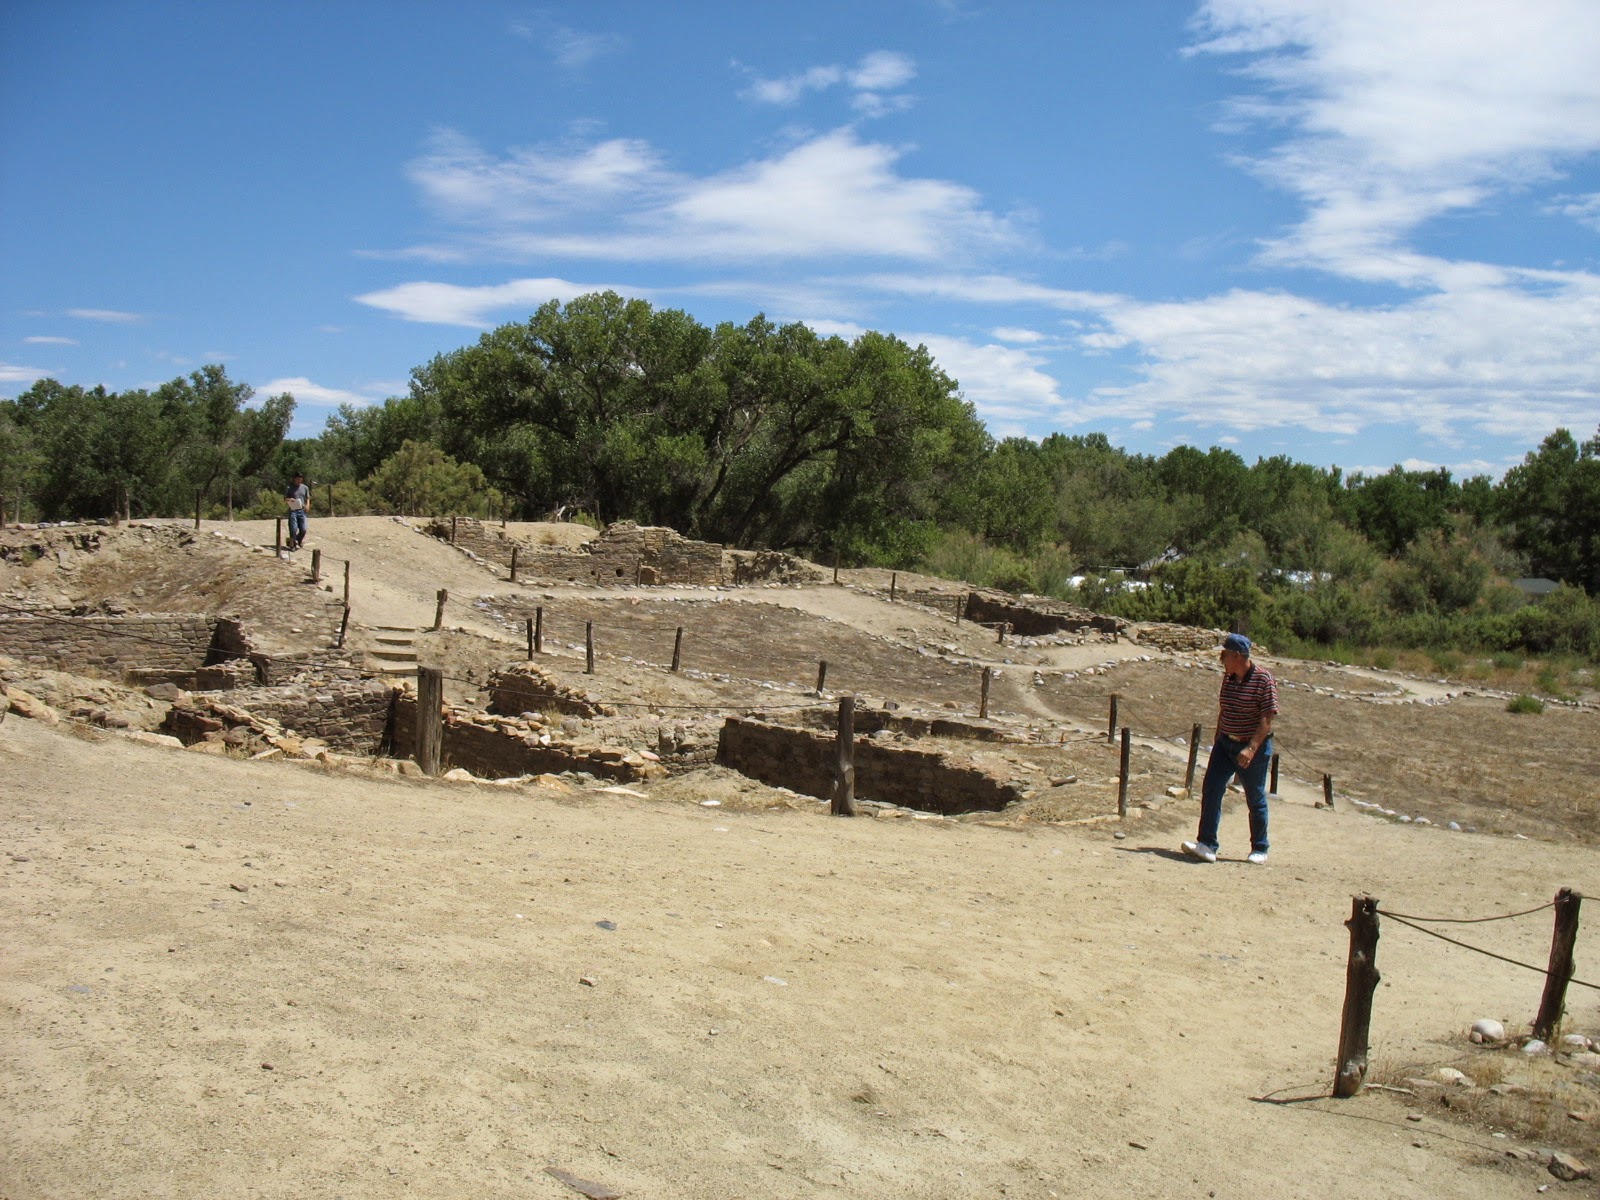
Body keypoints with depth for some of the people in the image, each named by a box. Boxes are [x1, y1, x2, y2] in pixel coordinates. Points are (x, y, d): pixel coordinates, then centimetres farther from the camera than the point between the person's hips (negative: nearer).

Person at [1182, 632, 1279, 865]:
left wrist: (1251, 748, -26)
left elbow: (1267, 717, -19)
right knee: (1211, 789, -8)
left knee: (1255, 799, 7)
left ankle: (1259, 849, 23)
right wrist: (1217, 739, 16)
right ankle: (1207, 844, -9)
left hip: (1254, 746, -6)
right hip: (1225, 743, 6)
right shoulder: (1228, 677, 6)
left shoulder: (1263, 678, -15)